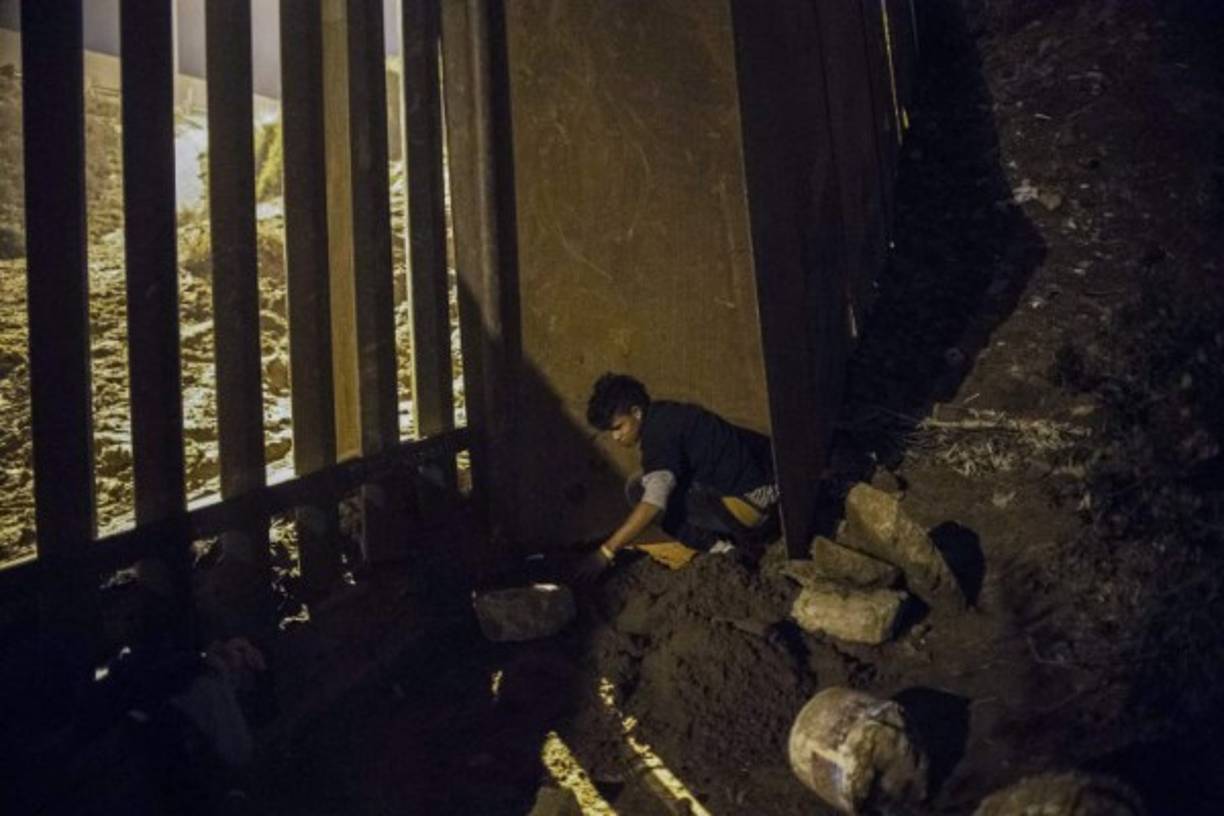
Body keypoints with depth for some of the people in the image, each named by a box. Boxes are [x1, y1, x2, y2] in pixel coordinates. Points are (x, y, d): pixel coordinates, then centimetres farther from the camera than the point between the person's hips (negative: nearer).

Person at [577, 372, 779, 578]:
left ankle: (720, 549, -6)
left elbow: (654, 503, -27)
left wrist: (606, 551, -24)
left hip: (749, 500, -10)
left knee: (639, 488, -12)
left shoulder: (661, 430, -16)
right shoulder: (666, 416, 13)